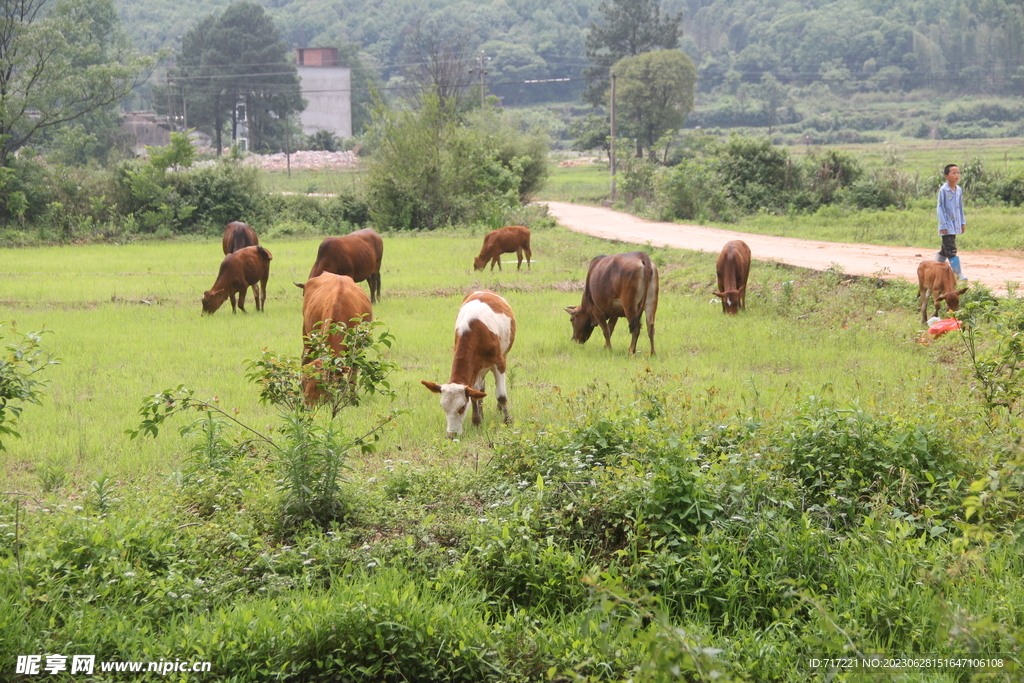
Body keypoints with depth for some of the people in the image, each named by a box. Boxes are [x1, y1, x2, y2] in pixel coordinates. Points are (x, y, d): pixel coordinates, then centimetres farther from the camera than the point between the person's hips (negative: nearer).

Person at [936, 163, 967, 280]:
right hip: (947, 225, -7)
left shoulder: (959, 190, 8)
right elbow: (940, 208, -10)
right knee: (951, 250, -10)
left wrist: (963, 223, 18)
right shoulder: (943, 190, -12)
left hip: (955, 225, 7)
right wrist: (943, 225, -13)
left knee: (945, 249, 13)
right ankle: (958, 274, -13)